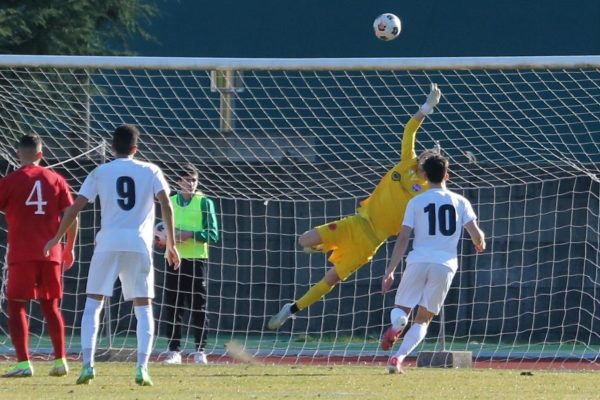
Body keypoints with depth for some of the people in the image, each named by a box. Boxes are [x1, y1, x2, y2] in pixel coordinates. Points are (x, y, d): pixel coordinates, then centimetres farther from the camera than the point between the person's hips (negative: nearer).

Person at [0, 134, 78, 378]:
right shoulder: (55, 179, 7)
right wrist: (69, 248, 15)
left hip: (21, 255, -4)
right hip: (51, 254, 4)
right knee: (51, 307, 16)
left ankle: (23, 362, -11)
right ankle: (60, 360, 16)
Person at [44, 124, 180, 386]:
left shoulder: (100, 173, 8)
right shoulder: (150, 171, 9)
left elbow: (76, 207, 5)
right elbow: (166, 205, -2)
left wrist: (57, 238, 17)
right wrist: (171, 244, 3)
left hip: (108, 243, 0)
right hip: (139, 244, 0)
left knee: (92, 304, 8)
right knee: (143, 308, 7)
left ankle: (88, 364, -8)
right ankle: (142, 368, -8)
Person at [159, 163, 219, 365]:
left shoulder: (204, 202, 2)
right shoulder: (170, 202, 12)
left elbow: (213, 234, -4)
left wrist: (190, 234, -17)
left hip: (196, 260, -3)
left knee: (198, 307, -1)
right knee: (172, 307, 1)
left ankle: (200, 351, 3)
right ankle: (174, 351, 5)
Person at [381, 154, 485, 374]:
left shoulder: (416, 202, 5)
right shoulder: (460, 202, 7)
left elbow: (403, 238, 0)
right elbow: (476, 234, 3)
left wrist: (390, 271, 2)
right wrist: (480, 244, 28)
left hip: (418, 261, -1)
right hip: (445, 264, 1)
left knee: (401, 308, 13)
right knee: (423, 318, 9)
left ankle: (396, 325, -25)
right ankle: (399, 357, -11)